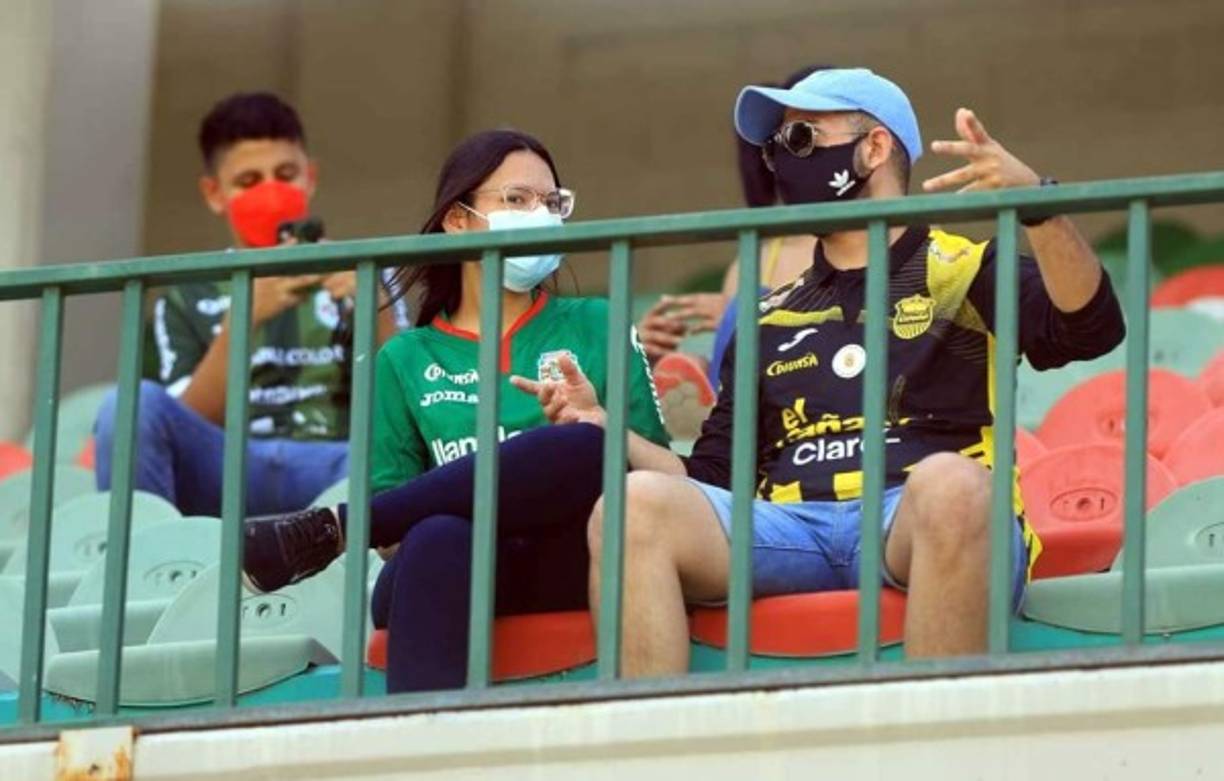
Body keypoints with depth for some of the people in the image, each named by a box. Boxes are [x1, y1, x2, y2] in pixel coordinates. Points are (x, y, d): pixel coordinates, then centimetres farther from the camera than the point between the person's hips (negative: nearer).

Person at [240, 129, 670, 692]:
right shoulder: (405, 361, 21)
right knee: (439, 538, -39)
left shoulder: (595, 328, 20)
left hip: (573, 562, 0)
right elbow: (392, 506, 16)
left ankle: (330, 530, -26)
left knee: (587, 447, -34)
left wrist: (592, 423, -7)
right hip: (458, 569, 0)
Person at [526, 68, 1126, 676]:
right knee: (634, 506, -23)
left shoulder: (963, 273, 17)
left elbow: (1091, 328, -2)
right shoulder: (772, 318, 30)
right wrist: (605, 430, 12)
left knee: (949, 484, -40)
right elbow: (711, 481, 26)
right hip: (789, 529, 4)